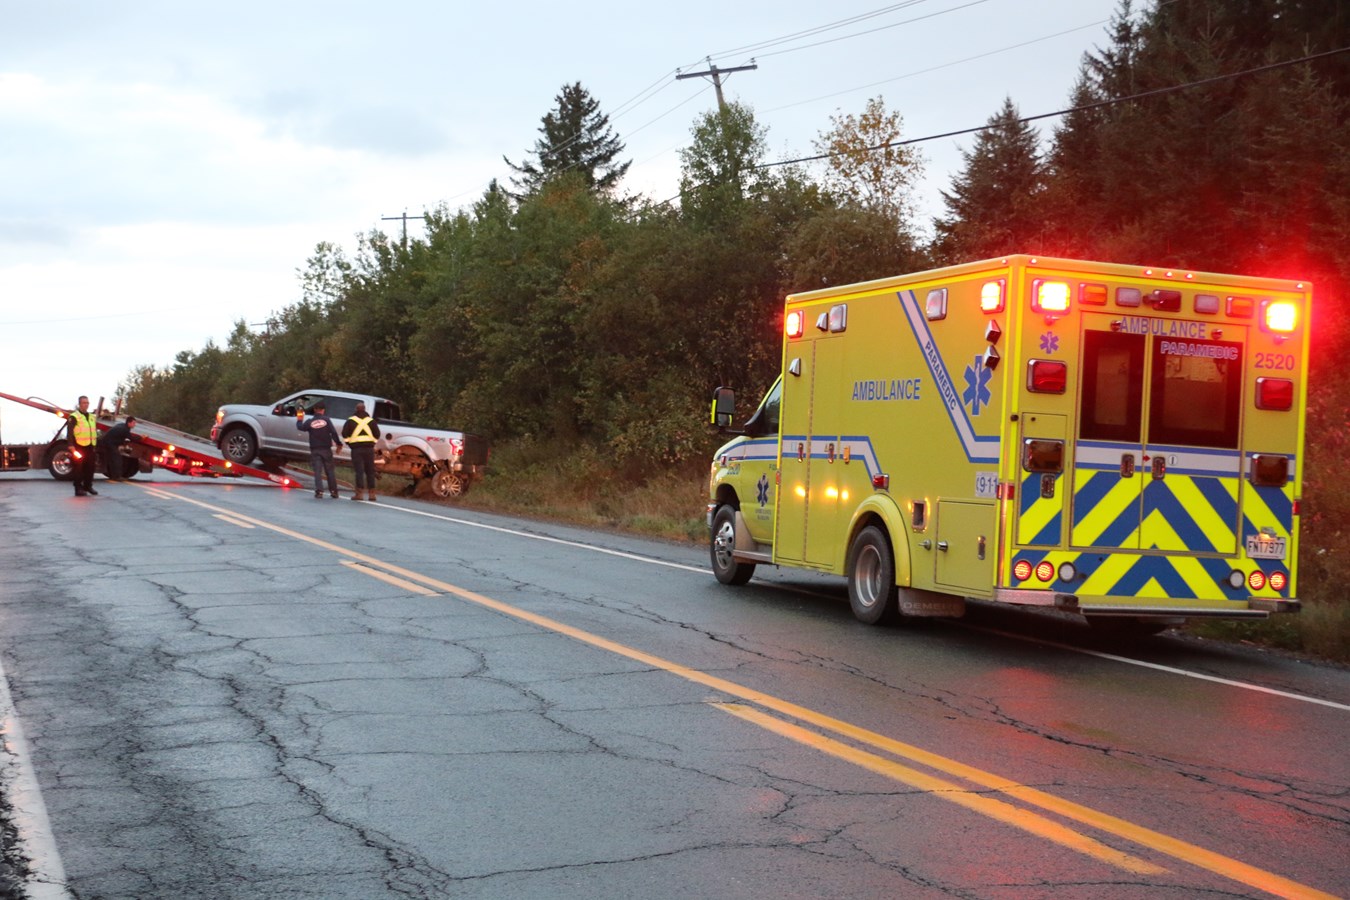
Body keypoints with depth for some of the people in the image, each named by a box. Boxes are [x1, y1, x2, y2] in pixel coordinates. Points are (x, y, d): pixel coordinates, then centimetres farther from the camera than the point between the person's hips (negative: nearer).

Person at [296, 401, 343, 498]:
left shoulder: (309, 421, -3)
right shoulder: (326, 420, -5)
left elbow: (300, 427, 6)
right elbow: (334, 432, -10)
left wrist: (299, 420, 24)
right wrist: (338, 443, -2)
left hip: (315, 450, 0)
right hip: (326, 449, 0)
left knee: (317, 471, 0)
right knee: (330, 470, 8)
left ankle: (319, 491, -10)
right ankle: (333, 491, 8)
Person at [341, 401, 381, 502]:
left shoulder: (350, 421, 1)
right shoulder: (371, 421, 6)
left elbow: (344, 434, -3)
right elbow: (377, 434, 6)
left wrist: (349, 443, 11)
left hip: (356, 448, -2)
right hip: (369, 448, 2)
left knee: (359, 471, -3)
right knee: (370, 471, 7)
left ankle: (359, 493, -8)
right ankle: (371, 493, 7)